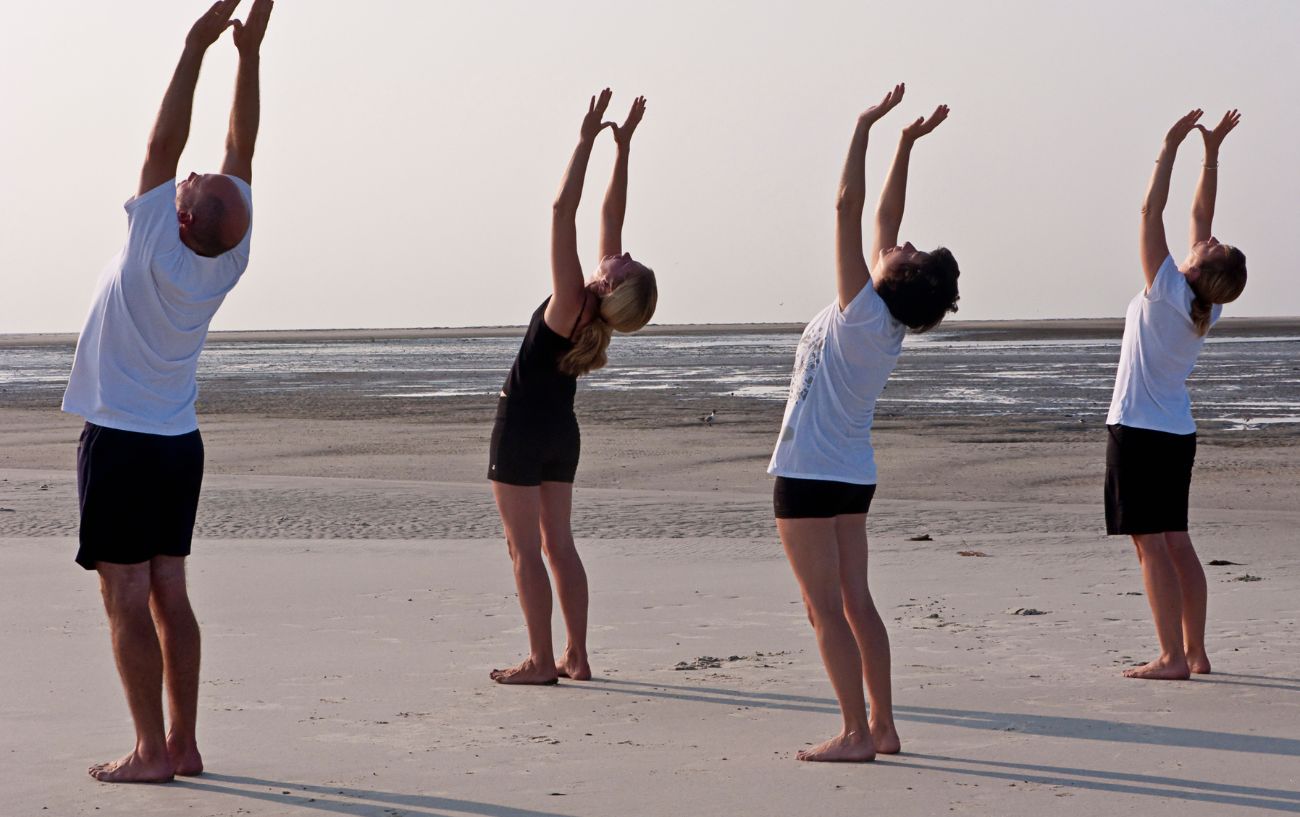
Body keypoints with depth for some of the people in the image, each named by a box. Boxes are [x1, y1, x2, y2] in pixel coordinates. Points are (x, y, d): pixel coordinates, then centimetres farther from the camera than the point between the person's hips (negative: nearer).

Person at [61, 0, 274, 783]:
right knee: (169, 593, 9)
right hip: (180, 443, 6)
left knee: (128, 596, -4)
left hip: (121, 443, -6)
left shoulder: (155, 248, -20)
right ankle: (183, 743, 10)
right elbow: (242, 146, -2)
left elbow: (165, 142, -19)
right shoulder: (230, 258, -6)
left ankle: (151, 752, -5)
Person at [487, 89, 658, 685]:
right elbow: (611, 217, -1)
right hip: (560, 431, 7)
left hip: (522, 428, -7)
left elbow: (564, 212, -27)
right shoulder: (601, 312, -7)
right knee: (558, 543, 11)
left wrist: (588, 140, -24)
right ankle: (575, 656, 10)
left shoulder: (569, 305, -23)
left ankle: (541, 662, -4)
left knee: (525, 548, -3)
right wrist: (622, 148, 0)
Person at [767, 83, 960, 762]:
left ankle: (856, 733, -6)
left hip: (809, 473, -8)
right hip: (854, 474, 8)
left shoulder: (863, 314, -17)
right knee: (855, 603, 11)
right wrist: (905, 145, 12)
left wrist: (866, 126, -14)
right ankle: (881, 726, 13)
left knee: (826, 609, -5)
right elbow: (885, 219, 10)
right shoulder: (894, 325, 1)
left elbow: (849, 206, -19)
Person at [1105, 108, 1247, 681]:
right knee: (1176, 542, 12)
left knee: (1151, 545, -8)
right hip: (1177, 433, 8)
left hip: (1139, 432, -8)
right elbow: (1201, 213, 10)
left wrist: (1170, 149, -12)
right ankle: (1194, 651, 15)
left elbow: (1151, 212, -17)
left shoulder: (1167, 293, -16)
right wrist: (1211, 152, 11)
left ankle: (1172, 657, -11)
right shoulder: (1206, 306, 1)